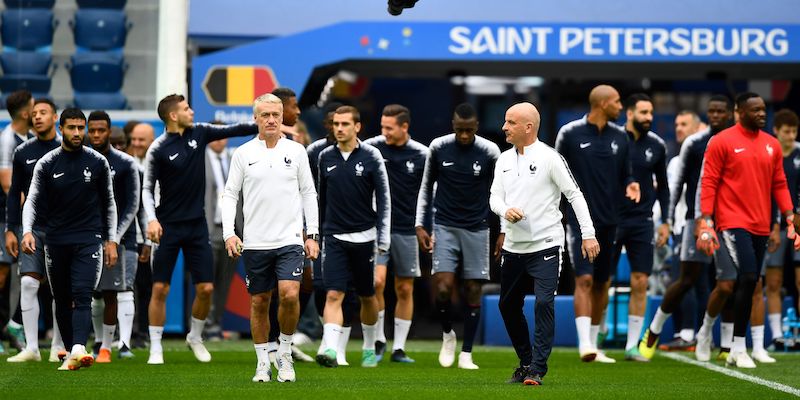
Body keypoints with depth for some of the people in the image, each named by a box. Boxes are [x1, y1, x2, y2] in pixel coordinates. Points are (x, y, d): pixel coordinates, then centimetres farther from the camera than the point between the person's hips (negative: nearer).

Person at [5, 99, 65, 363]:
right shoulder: (23, 152, 7)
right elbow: (14, 193, 11)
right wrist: (10, 230, 4)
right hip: (31, 228, 1)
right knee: (28, 284, -9)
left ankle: (58, 347, 9)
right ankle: (31, 348, -8)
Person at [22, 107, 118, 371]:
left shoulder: (98, 163, 4)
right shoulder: (46, 164, 3)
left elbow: (108, 204, 11)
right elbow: (33, 201, -4)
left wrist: (111, 240, 5)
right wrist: (27, 231, -22)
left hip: (88, 240, -2)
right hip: (56, 241, 2)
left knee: (82, 295, -18)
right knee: (62, 300, 7)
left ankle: (78, 350, -33)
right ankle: (70, 351, 18)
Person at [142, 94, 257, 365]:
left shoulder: (199, 133, 3)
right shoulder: (158, 149, -9)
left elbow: (234, 130, 5)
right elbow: (147, 188, -6)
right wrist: (152, 219, -19)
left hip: (197, 224, 4)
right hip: (169, 226, -4)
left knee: (205, 288, 1)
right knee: (160, 288, -4)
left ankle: (195, 337, 23)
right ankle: (156, 348, 5)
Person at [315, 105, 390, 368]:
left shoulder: (371, 156, -5)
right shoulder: (326, 157, 4)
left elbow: (383, 198, -3)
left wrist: (383, 239, -8)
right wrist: (316, 230, 16)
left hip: (363, 236, -1)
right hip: (334, 236, 1)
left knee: (367, 296, 11)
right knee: (333, 294, -12)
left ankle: (369, 348, 30)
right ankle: (330, 350, -22)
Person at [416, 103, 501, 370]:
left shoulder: (489, 152, -4)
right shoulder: (438, 148, -1)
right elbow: (426, 187, 11)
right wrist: (419, 225, 5)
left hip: (477, 228, 0)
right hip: (445, 227, 0)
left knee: (473, 291, 0)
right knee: (443, 287, -13)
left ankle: (466, 354, 8)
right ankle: (447, 334, 14)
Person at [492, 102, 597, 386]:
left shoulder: (549, 158, -9)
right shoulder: (504, 160, 10)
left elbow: (574, 194, -7)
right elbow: (495, 197, 11)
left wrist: (588, 234, -10)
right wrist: (505, 211, -13)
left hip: (545, 245, -7)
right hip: (513, 246, 7)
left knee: (544, 304, -16)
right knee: (508, 306, 12)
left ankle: (537, 369, -13)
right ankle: (525, 362, 27)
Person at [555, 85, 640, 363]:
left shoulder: (619, 137, 8)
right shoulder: (570, 134, -3)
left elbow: (624, 174, 15)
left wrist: (630, 185, -8)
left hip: (609, 222, 5)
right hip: (580, 221, -5)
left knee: (602, 285, 9)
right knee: (585, 280, -16)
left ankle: (593, 344, 19)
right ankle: (585, 344, -21)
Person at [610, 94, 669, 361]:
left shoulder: (656, 145, 5)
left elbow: (662, 186, 16)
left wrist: (665, 221, 10)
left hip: (641, 223, 3)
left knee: (640, 283, -1)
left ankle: (632, 346, 5)